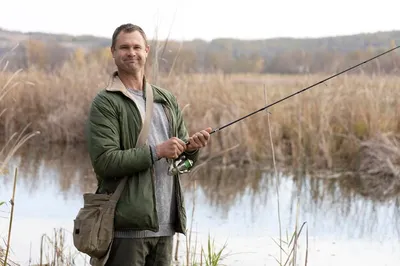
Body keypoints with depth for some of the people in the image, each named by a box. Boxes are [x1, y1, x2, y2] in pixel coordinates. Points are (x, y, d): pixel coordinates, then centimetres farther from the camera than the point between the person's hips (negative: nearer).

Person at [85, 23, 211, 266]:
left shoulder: (167, 100, 15)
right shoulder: (105, 103, -4)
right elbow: (104, 161, -15)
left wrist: (192, 148, -6)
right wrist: (156, 152, -20)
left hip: (165, 225, 6)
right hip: (127, 225, -6)